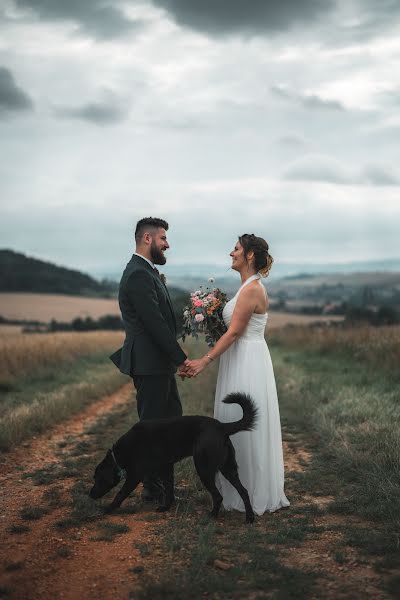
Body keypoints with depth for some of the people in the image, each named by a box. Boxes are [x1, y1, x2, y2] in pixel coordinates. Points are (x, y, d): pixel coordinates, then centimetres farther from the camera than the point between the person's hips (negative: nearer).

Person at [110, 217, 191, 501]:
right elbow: (155, 323, -22)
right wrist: (181, 358, -17)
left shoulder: (147, 272, 15)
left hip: (159, 362, 10)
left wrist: (176, 357, 11)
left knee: (172, 417, 17)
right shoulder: (139, 275, -18)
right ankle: (152, 487, 12)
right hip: (149, 363, -10)